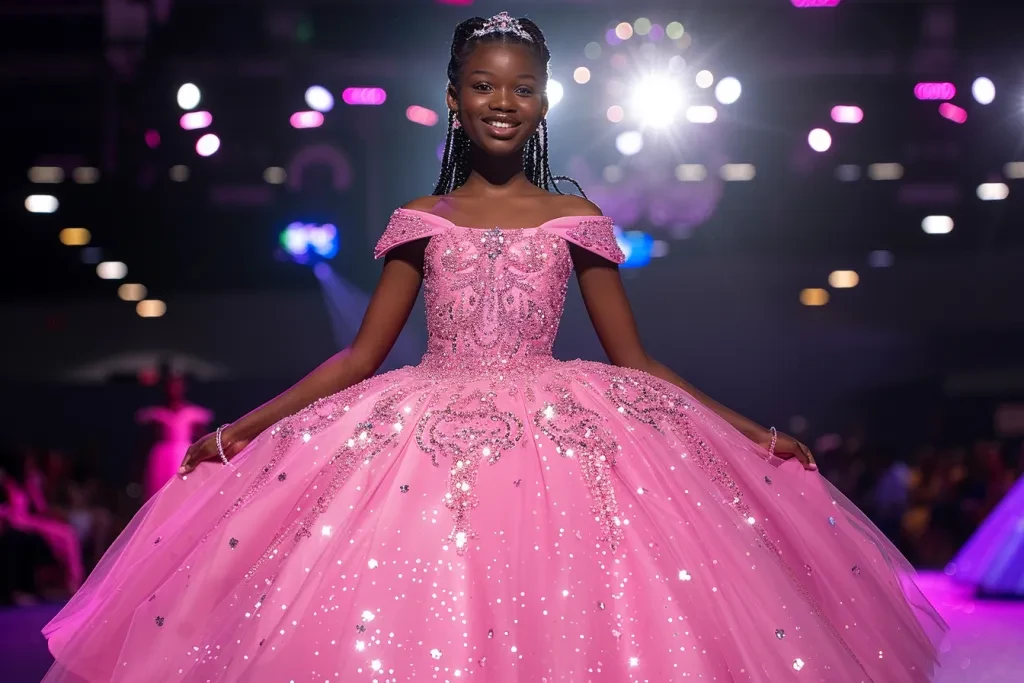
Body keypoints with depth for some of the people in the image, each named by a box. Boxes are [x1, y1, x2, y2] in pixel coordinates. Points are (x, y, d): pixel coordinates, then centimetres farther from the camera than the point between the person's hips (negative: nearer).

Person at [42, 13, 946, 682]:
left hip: (558, 443, -1)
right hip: (426, 445, 1)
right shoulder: (421, 222, 11)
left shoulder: (574, 218, 9)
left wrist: (752, 432, 3)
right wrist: (244, 428, 5)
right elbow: (361, 356, 12)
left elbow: (635, 363, 10)